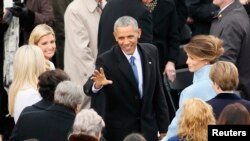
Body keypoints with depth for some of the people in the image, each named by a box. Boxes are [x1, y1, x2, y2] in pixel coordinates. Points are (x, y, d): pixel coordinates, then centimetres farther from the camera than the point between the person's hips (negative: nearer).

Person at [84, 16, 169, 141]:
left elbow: (158, 91, 4)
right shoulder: (106, 60, -15)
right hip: (119, 131, -3)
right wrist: (97, 85, -47)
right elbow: (88, 89, -25)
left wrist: (163, 127, 7)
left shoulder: (151, 52, -2)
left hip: (148, 130, 3)